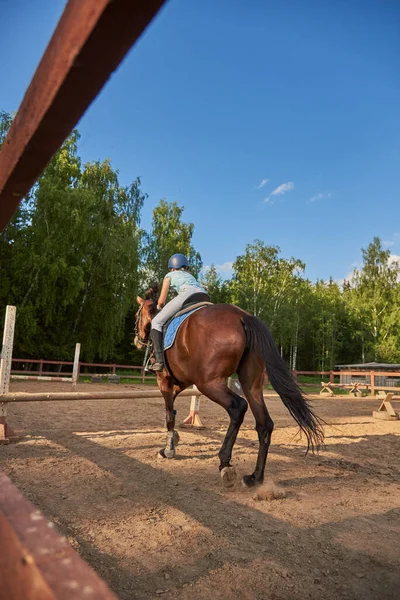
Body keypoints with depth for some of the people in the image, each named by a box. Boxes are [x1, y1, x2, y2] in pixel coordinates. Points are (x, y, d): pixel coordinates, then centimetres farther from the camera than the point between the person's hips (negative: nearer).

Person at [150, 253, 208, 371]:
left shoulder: (170, 275, 28)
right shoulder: (190, 275, 42)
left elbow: (161, 301, 26)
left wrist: (160, 306, 50)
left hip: (187, 294, -5)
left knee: (157, 322, 4)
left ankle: (159, 360, -11)